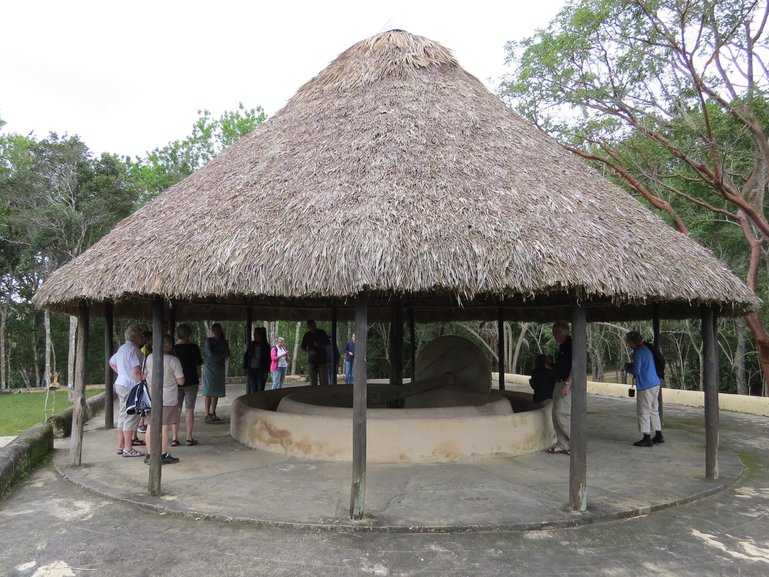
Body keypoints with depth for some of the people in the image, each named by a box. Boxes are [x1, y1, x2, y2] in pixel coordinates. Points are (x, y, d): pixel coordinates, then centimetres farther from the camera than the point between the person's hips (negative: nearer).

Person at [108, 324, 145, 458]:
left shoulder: (122, 348, 15)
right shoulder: (133, 349, -16)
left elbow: (111, 362, 30)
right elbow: (137, 371, -22)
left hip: (120, 384, 10)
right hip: (130, 386, -10)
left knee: (123, 416, 15)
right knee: (130, 417, -5)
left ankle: (121, 446, 21)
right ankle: (128, 449, -1)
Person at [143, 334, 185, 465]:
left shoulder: (150, 357, -5)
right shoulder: (173, 361, -15)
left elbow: (144, 375, 6)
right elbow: (181, 381, -12)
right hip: (168, 398, -4)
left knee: (151, 426, 11)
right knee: (164, 426, 3)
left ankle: (149, 455, 19)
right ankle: (163, 455, 8)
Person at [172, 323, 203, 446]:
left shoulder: (173, 348, -3)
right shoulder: (194, 347, -7)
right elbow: (199, 363, 2)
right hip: (191, 381, -2)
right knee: (189, 409, 2)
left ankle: (175, 438, 9)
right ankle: (189, 438, 3)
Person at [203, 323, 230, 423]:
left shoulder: (224, 342, 10)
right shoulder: (208, 341, -2)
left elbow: (227, 354, -2)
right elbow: (210, 353, -14)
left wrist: (216, 355, -11)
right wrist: (221, 355, -4)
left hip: (219, 369, 5)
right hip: (209, 368, -5)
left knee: (216, 392, 6)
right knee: (209, 392, -5)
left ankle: (213, 414, 14)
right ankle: (207, 415, -3)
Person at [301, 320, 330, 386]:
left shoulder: (322, 333, 4)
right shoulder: (307, 336, 5)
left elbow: (328, 343, 8)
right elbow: (303, 348, 9)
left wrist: (320, 344, -12)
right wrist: (309, 351, -11)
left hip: (322, 360, -1)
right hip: (312, 361, 1)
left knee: (324, 382, -6)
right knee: (312, 382, 1)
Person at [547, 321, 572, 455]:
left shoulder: (571, 344, -13)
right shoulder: (562, 346, 17)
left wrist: (567, 384, -24)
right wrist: (550, 367, 17)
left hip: (567, 384, -10)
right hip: (559, 383, 10)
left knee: (562, 413, -13)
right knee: (556, 414, 9)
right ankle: (562, 444, 14)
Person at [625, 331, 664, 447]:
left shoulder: (638, 352, -14)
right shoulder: (646, 349, 16)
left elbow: (636, 371, -18)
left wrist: (627, 368, 0)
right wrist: (632, 365, 17)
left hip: (645, 386, -10)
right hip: (655, 384, 10)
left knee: (644, 412, -3)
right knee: (654, 411, 16)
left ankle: (647, 439, -1)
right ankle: (658, 436, 22)